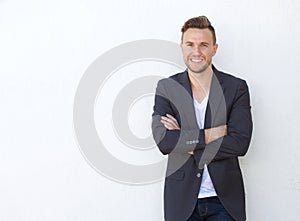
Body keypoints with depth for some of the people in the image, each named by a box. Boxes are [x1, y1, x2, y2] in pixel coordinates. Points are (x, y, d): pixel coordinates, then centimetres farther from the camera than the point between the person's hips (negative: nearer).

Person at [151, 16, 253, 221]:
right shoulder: (166, 87, 1)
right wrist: (212, 134, -16)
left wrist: (184, 140, -13)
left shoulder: (237, 87, 0)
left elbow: (241, 142, -11)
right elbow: (163, 141, -12)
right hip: (182, 198, 1)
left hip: (224, 198, 0)